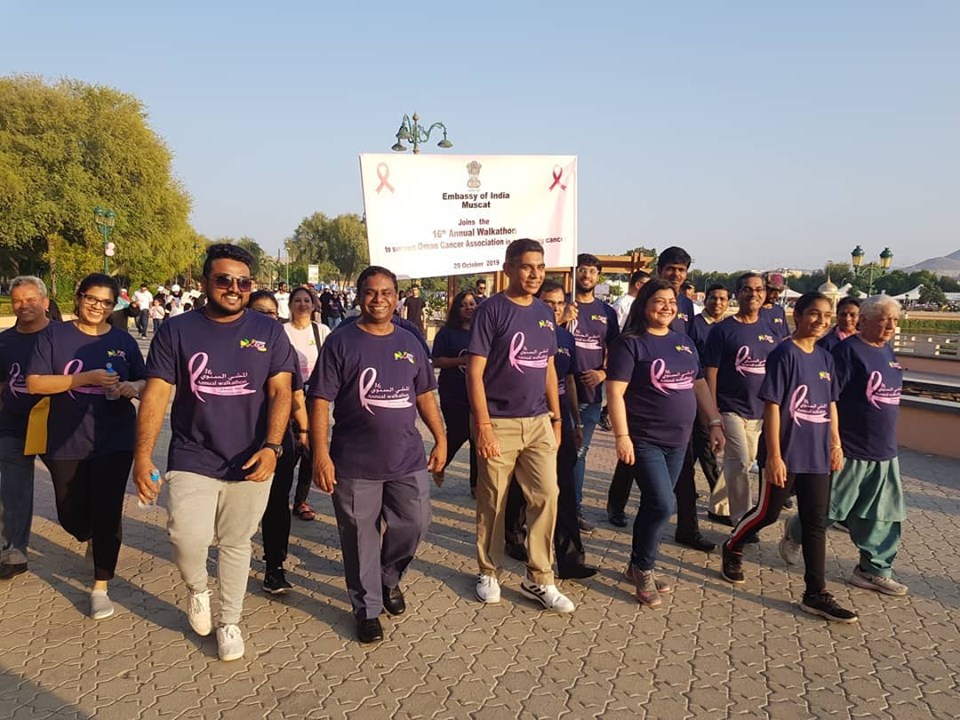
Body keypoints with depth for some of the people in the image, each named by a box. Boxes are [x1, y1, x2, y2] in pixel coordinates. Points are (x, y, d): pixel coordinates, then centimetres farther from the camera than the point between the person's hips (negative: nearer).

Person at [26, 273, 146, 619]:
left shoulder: (124, 340, 3)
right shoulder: (54, 335, -2)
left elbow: (145, 383, 10)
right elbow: (34, 383, -9)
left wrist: (132, 387, -14)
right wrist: (86, 378, -21)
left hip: (114, 442, 0)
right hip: (66, 443, 0)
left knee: (107, 513, 0)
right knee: (71, 514, 11)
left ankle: (100, 588, 13)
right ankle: (91, 539, 48)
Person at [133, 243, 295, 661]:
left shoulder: (269, 332, 1)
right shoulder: (176, 331, -1)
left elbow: (280, 392, -4)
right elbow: (156, 393, -3)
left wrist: (271, 446, -16)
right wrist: (143, 455, -11)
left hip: (250, 463, 1)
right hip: (192, 460, 0)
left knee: (235, 544, 12)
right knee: (188, 538, -14)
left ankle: (230, 622, 34)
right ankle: (197, 590, 22)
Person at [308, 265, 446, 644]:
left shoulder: (410, 343, 9)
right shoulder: (341, 343, -5)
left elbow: (424, 395, 16)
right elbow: (320, 401, -8)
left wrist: (440, 438, 10)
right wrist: (321, 454, -15)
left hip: (408, 458, 4)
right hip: (354, 464, -4)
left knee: (414, 525, 8)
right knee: (360, 538, 6)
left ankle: (389, 577, 38)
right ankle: (367, 609, 26)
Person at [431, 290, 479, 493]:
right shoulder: (447, 332, -2)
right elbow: (436, 361, -6)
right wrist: (460, 361, -18)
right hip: (453, 395, -3)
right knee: (458, 434, 1)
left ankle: (476, 484, 16)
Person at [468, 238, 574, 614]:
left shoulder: (545, 313, 10)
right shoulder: (491, 310, -9)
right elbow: (474, 372, -12)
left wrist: (556, 418, 13)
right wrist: (483, 425, -16)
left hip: (538, 422, 5)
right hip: (499, 423, -5)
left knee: (547, 496, 3)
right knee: (493, 502, 6)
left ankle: (539, 579, 16)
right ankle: (488, 573, 26)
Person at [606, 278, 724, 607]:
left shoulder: (684, 342, 11)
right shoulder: (630, 344, -9)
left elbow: (699, 385, 17)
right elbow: (615, 393, -14)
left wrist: (715, 423, 10)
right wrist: (622, 436, -20)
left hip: (678, 441, 6)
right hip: (645, 440, -6)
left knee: (653, 506, 13)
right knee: (663, 506, -11)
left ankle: (637, 565, 29)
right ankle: (644, 570, 11)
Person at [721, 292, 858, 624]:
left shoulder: (825, 358, 8)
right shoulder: (784, 354, -13)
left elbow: (831, 404, 17)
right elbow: (772, 406, -16)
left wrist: (836, 444, 14)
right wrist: (774, 455, -18)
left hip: (816, 455, 7)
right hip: (785, 453, -6)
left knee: (816, 522, 8)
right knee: (767, 512, 8)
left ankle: (816, 594, 15)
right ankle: (732, 548, 35)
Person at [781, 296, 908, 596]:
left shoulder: (887, 351, 11)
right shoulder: (848, 350, -14)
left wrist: (887, 440, 21)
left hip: (885, 452, 8)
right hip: (851, 450, -8)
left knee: (883, 515, 11)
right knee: (831, 507, 5)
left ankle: (874, 570, 23)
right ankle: (795, 532, 31)